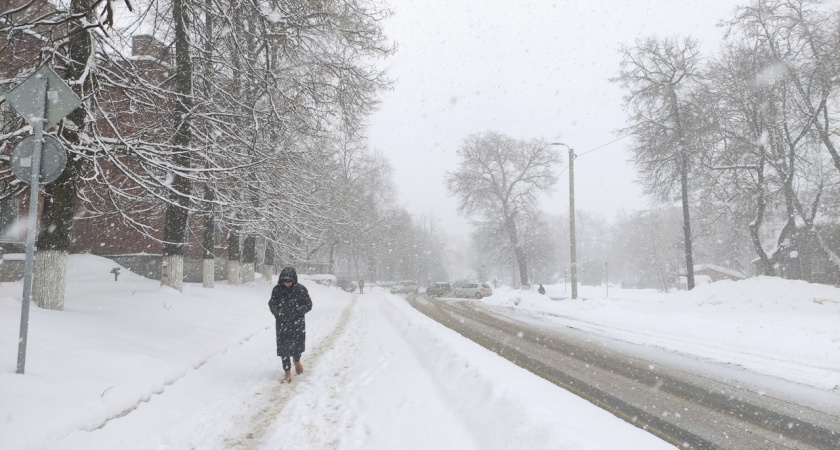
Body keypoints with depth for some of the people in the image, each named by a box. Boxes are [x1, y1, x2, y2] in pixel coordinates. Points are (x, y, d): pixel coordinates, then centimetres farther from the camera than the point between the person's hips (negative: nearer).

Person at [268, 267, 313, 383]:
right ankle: (287, 372, 12)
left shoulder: (301, 289, -8)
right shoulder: (277, 290, -4)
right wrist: (278, 312, -13)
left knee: (298, 345, 7)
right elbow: (272, 305, 5)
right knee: (284, 347, -1)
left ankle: (297, 360, 41)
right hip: (282, 324, 0)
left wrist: (297, 311, -17)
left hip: (298, 323, 0)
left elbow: (309, 305, -4)